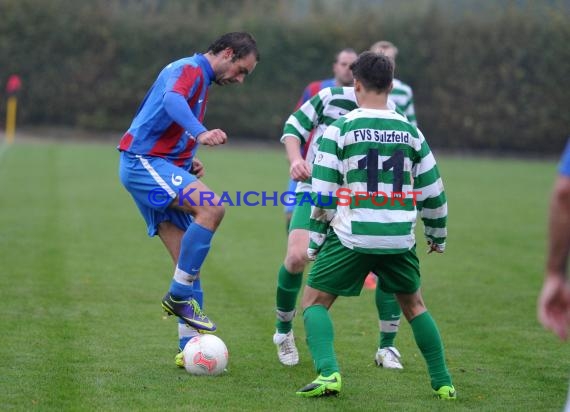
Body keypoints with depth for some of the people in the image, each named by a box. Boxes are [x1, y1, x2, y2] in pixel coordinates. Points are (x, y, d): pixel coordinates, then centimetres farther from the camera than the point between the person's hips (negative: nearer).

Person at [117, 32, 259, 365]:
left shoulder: (200, 78, 22)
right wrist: (200, 133, -49)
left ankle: (190, 345, 2)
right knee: (211, 207, -28)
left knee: (188, 260, 3)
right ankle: (180, 296, -19)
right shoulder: (190, 70, -9)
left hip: (158, 165, 10)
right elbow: (172, 100, -33)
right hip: (144, 162, -10)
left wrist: (189, 161, 14)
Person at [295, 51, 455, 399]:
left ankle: (328, 372, -11)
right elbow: (433, 192, 11)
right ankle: (443, 382, 19)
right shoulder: (411, 132, 7)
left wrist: (315, 242, 5)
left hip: (351, 237, -3)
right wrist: (438, 236, 25)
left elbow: (323, 193, -5)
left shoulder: (340, 129, -3)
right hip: (400, 239, 3)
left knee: (314, 301, 10)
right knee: (414, 305, 23)